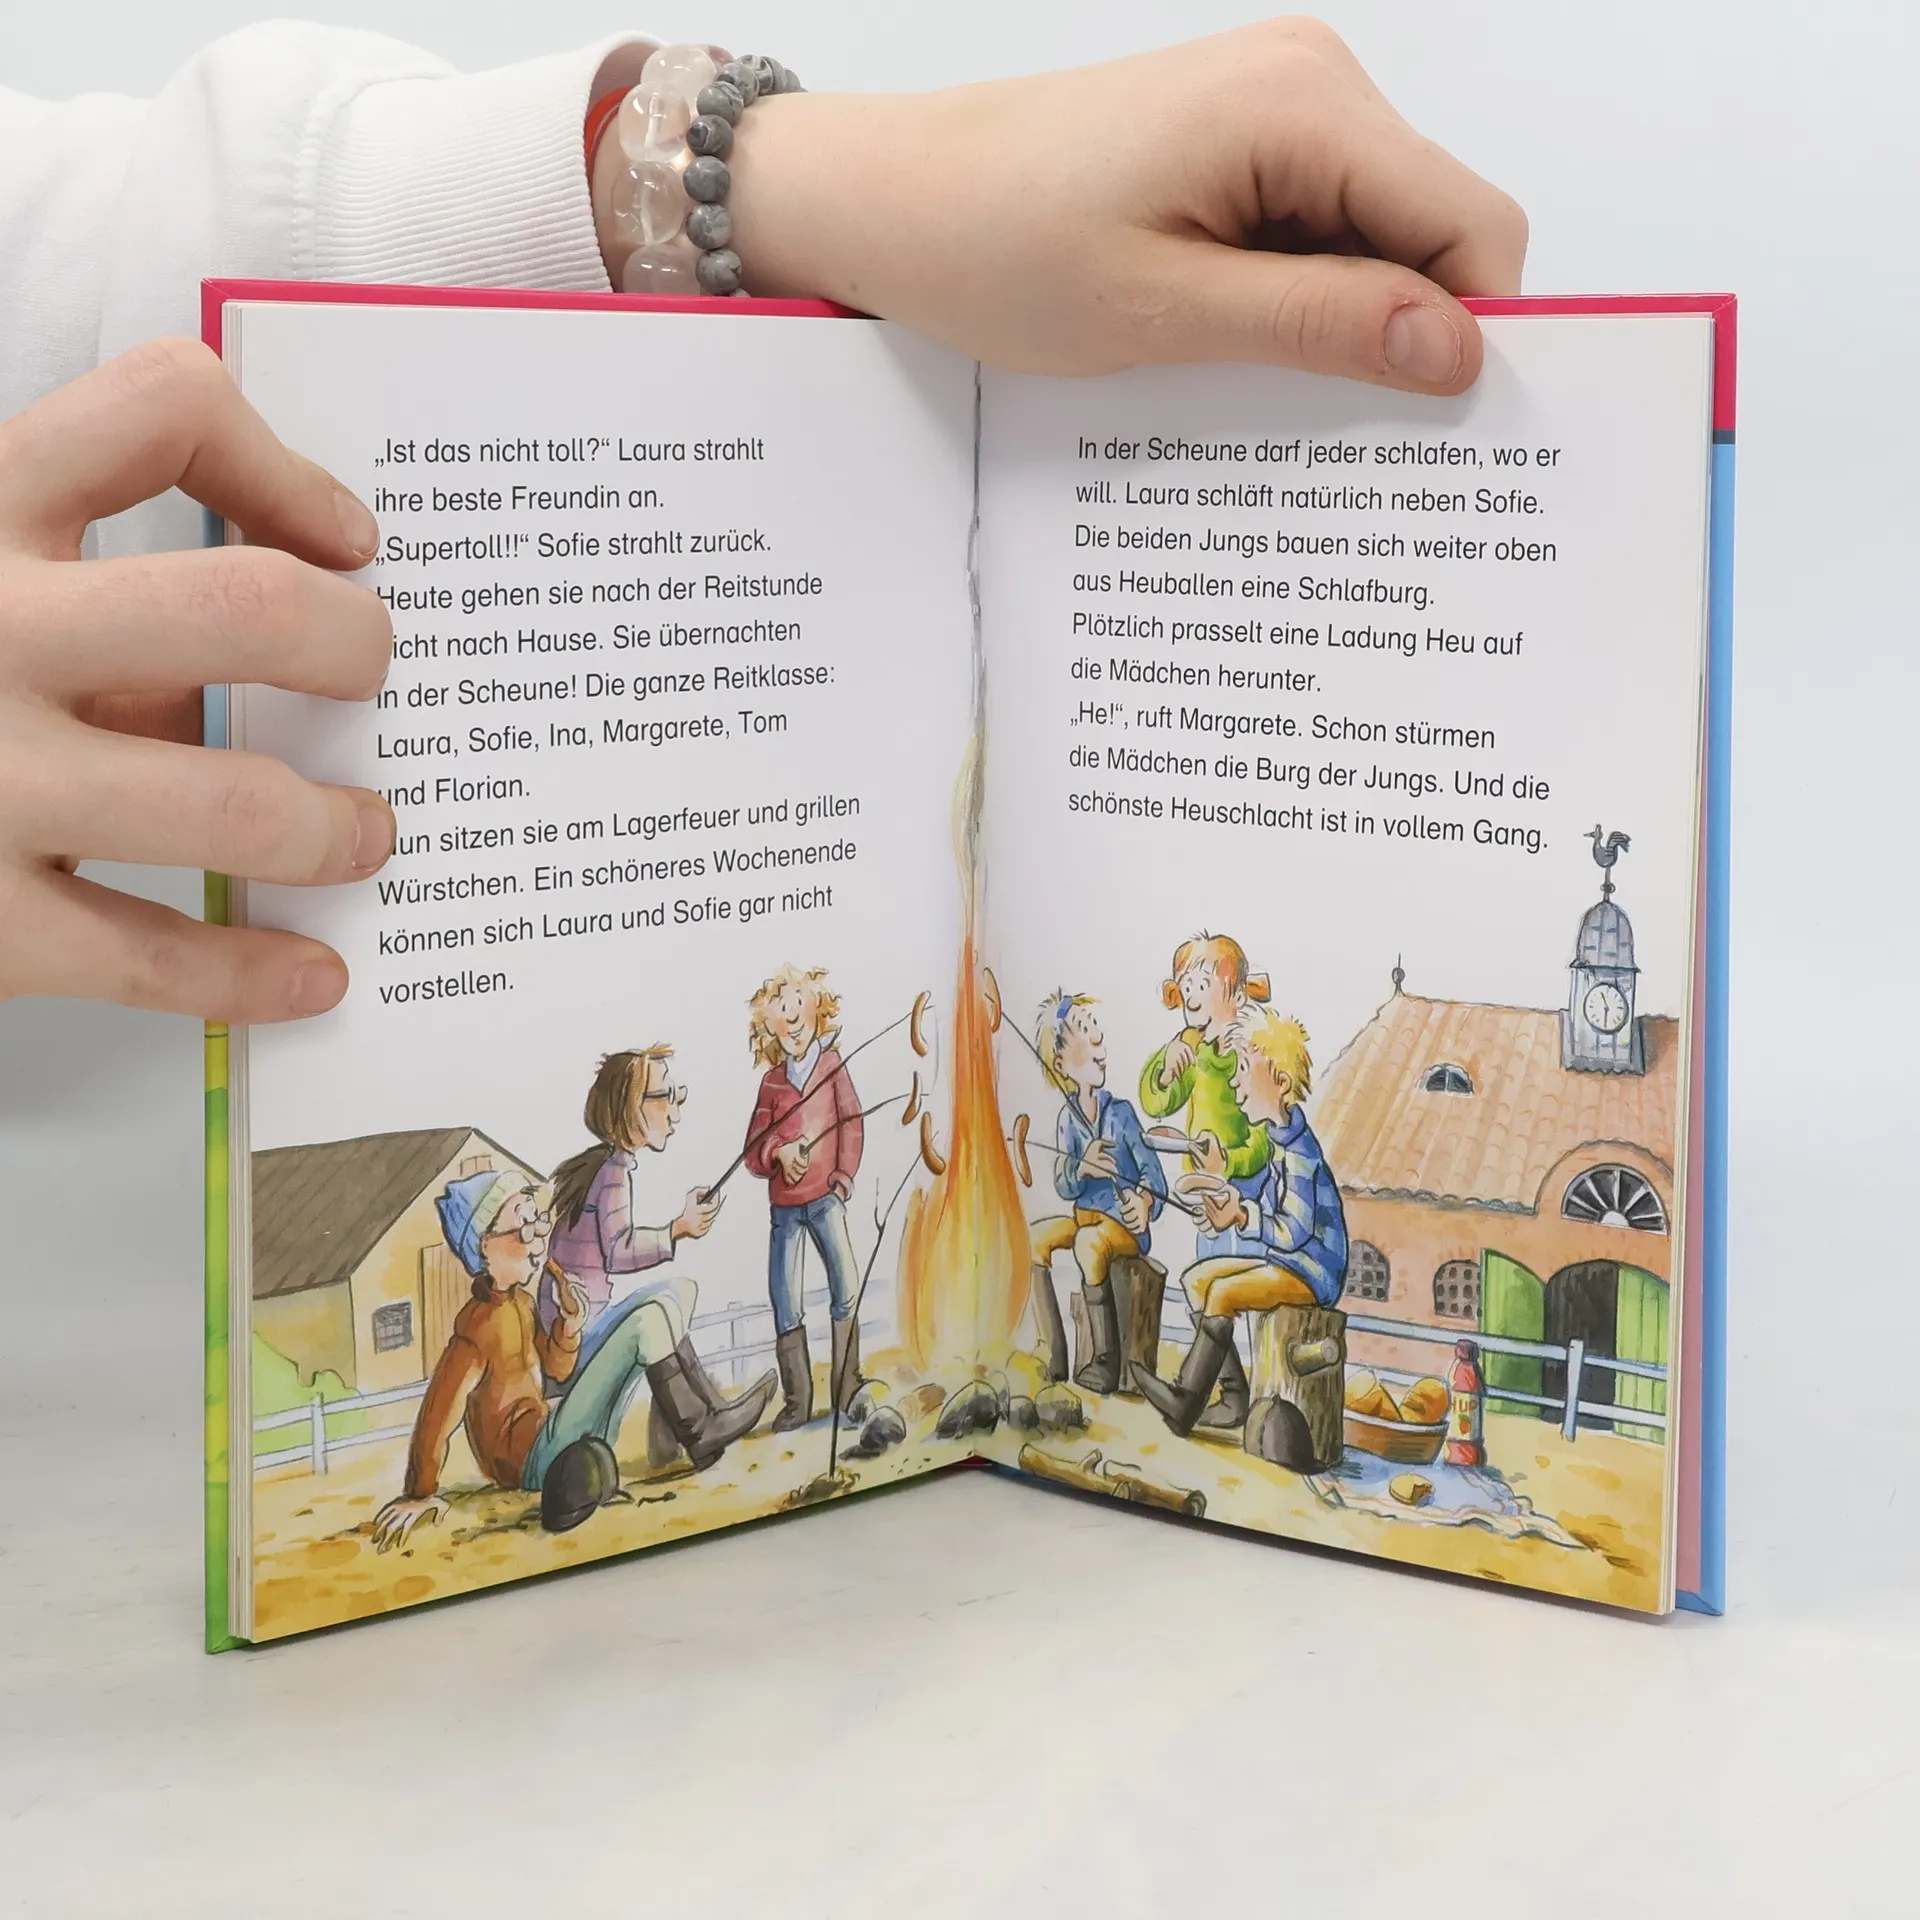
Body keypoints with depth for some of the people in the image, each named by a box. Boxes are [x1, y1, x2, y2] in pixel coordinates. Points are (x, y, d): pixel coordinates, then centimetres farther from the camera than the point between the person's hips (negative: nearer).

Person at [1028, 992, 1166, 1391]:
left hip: (1125, 1224, -5)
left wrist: (1145, 1203, -35)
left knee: (1089, 1243, -34)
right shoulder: (1068, 1118, 3)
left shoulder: (1121, 1113, -8)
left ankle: (1106, 1362, -26)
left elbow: (1155, 1177, -12)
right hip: (1085, 1216, 5)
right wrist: (1081, 1169, -28)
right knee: (1036, 1236, -19)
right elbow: (1062, 1187, -4)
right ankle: (1055, 1354, -14)